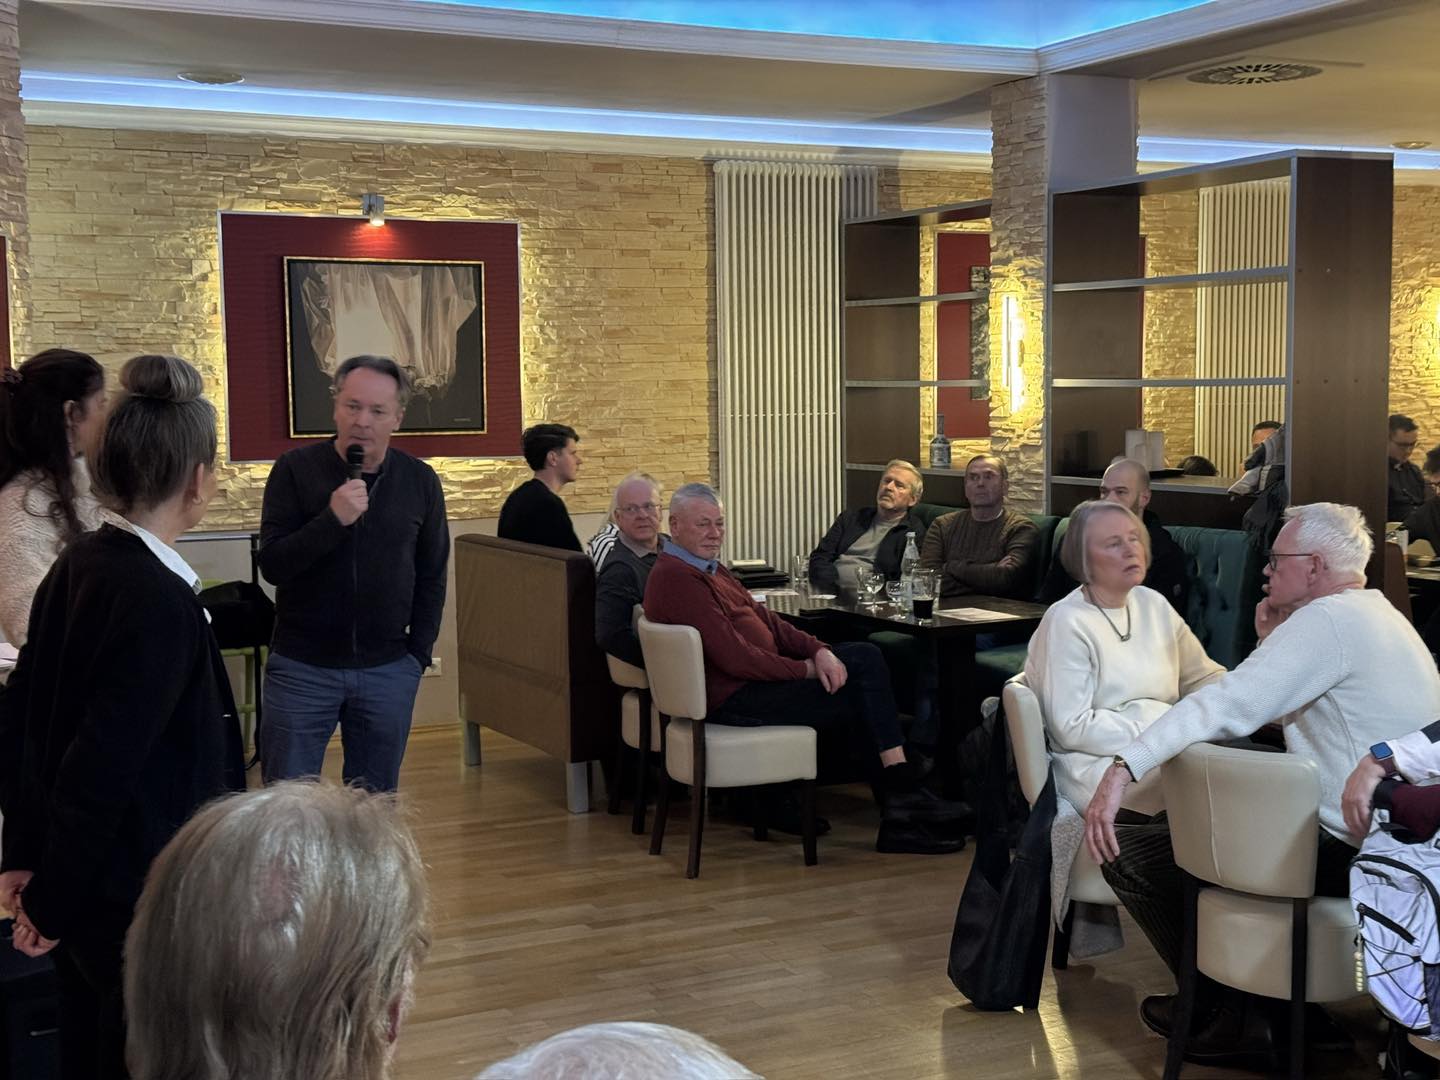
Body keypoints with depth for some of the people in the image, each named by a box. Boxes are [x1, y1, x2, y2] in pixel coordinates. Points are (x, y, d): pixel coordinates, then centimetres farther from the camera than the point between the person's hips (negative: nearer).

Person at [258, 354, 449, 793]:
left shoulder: (420, 481, 1)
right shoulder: (295, 469, -6)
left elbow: (431, 577, 9)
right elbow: (272, 565, -11)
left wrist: (418, 654, 4)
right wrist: (332, 519, -23)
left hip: (388, 672, 2)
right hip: (302, 667, -2)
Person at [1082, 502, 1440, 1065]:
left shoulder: (1328, 619, -17)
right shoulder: (1377, 615, 14)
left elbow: (1227, 703, -27)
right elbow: (1282, 713, 20)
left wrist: (1125, 767, -32)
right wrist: (1271, 646, 8)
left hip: (1347, 850, -11)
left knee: (1129, 854, -7)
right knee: (1172, 821, 22)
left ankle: (1227, 1014, 9)